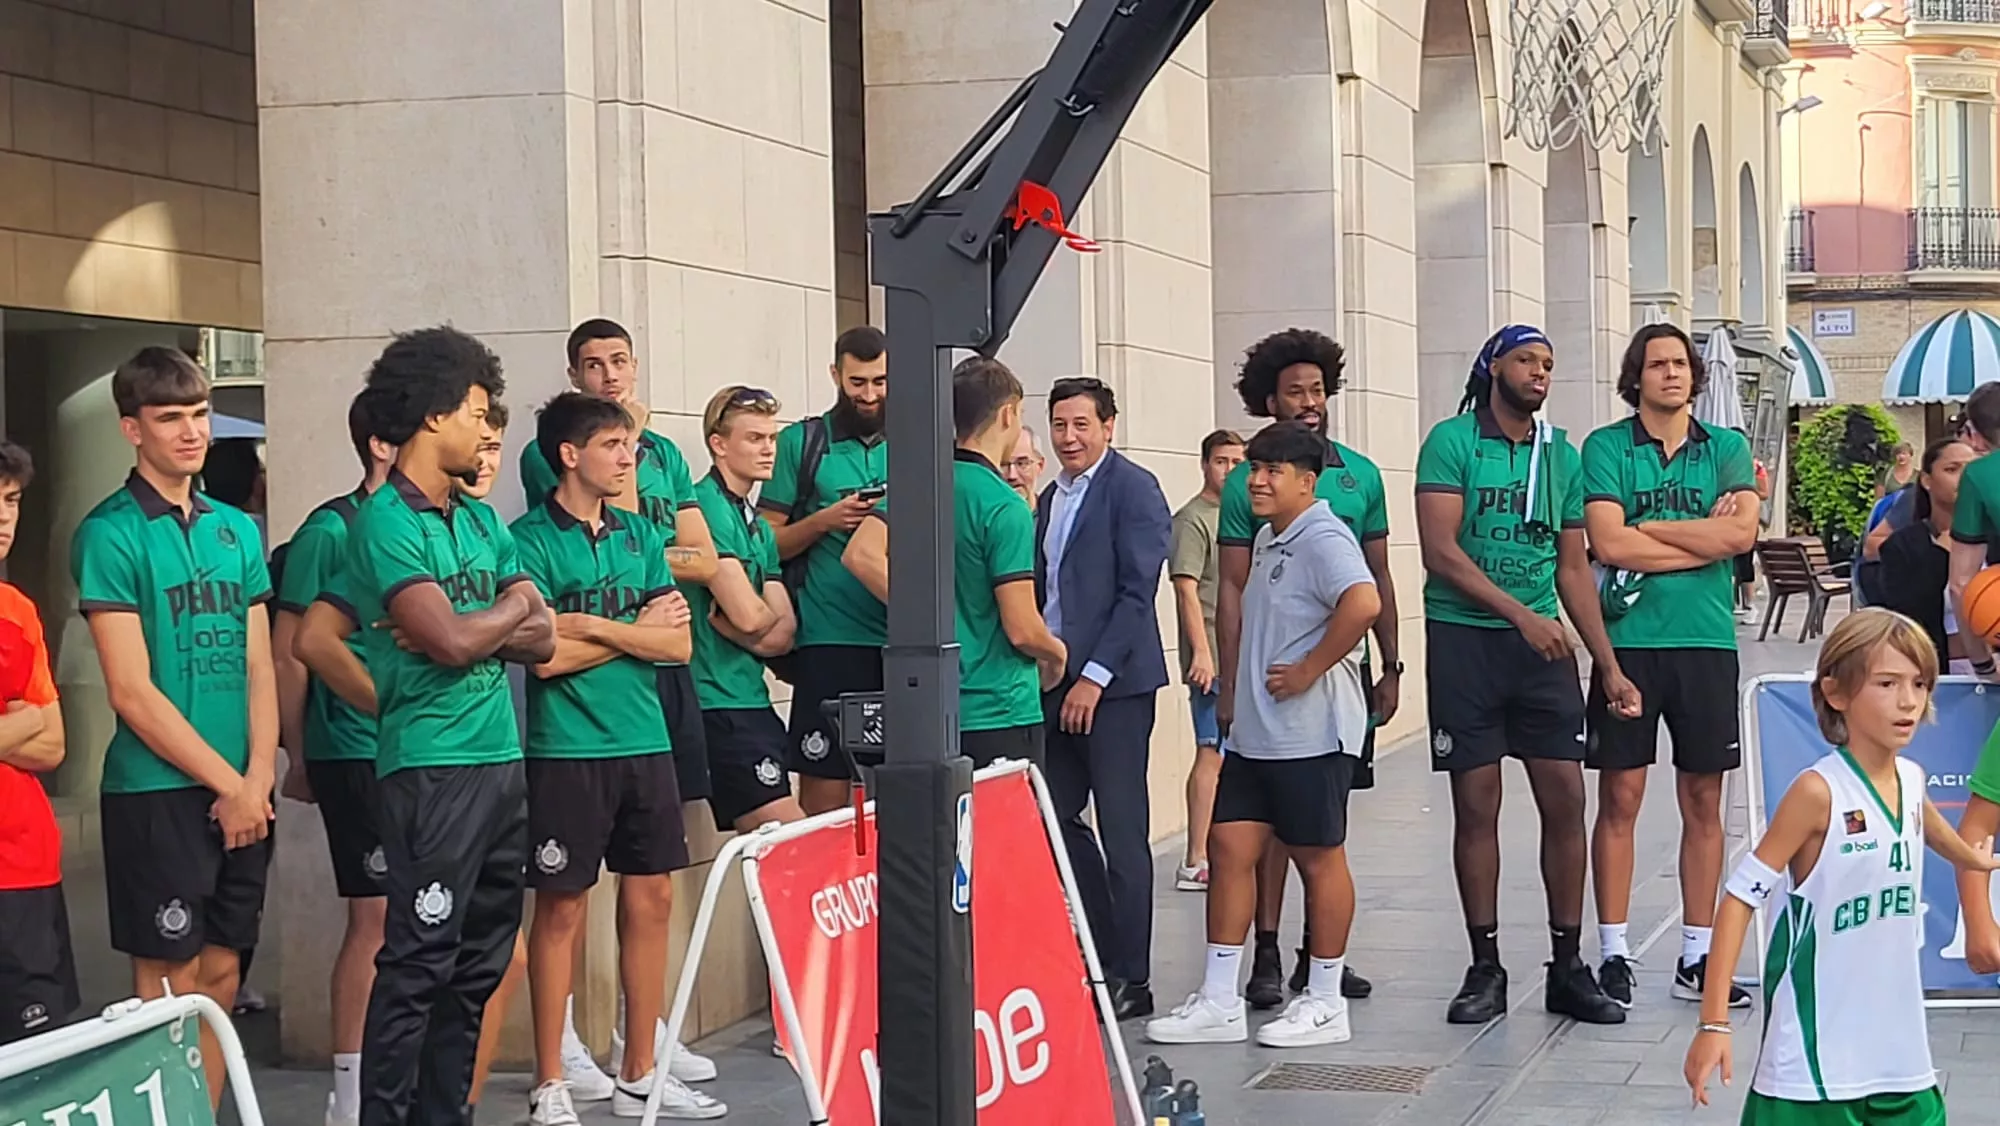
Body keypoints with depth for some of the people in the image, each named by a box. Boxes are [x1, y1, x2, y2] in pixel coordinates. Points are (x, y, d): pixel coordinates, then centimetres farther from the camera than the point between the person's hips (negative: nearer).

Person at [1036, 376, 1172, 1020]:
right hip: (1056, 683, 8)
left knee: (1122, 834, -3)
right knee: (1058, 821, 7)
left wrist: (1095, 675, -17)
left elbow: (1138, 591, -13)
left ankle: (1131, 979, 4)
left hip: (1114, 684, -8)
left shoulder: (1133, 488, -7)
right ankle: (1103, 957, 20)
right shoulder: (1051, 498, 17)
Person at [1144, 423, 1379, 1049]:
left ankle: (1325, 1004, 12)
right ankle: (1219, 1003, 10)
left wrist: (1309, 671, -23)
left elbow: (1363, 602, -32)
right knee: (1229, 849, 6)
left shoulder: (1322, 539, -14)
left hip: (1311, 732, -9)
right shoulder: (1269, 540, 15)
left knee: (1319, 858, 2)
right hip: (1255, 731, 9)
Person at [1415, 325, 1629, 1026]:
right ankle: (1485, 969, 9)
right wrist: (1519, 613, -19)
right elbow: (1440, 550, -12)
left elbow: (1574, 568, 16)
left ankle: (1568, 968, 8)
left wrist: (1609, 665, 11)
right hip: (1465, 640, -4)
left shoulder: (1561, 455, 12)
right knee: (1476, 805, 1)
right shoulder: (1452, 443, -3)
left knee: (1565, 801, 0)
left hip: (1543, 647, 4)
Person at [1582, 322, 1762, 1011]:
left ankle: (1697, 957, 14)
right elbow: (1608, 545, -12)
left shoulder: (1727, 449, 8)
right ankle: (1614, 956, 6)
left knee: (1703, 802, 6)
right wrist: (1705, 537, -8)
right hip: (1629, 642, -2)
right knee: (1619, 798, -1)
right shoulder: (1606, 448, 1)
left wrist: (1647, 529, -9)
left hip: (1707, 642, 3)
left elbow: (1743, 532, -9)